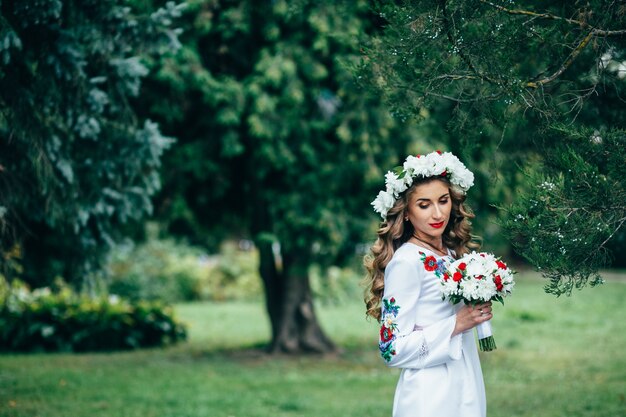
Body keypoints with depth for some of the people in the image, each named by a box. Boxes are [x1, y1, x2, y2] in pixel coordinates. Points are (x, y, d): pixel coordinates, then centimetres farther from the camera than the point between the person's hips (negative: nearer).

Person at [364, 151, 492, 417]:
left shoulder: (453, 255, 7)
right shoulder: (406, 262, -14)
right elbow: (392, 349, -18)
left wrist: (478, 313, 5)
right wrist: (456, 325, -20)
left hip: (467, 388, 7)